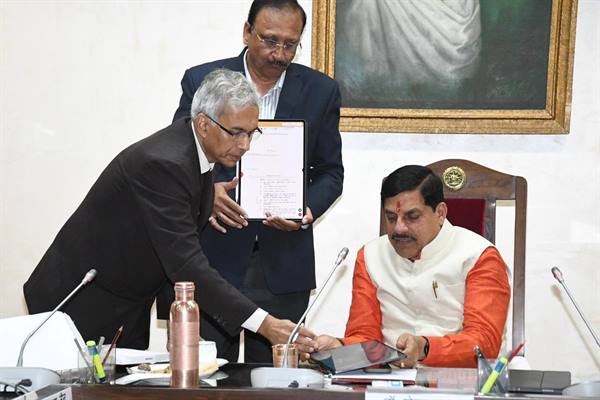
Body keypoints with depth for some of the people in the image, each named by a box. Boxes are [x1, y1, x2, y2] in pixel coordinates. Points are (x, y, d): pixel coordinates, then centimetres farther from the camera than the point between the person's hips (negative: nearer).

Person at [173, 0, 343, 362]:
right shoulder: (201, 81, 0)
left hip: (283, 263, 1)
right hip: (213, 259, -1)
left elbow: (330, 172, 9)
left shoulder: (320, 91, 3)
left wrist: (307, 210, -11)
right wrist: (206, 191, -18)